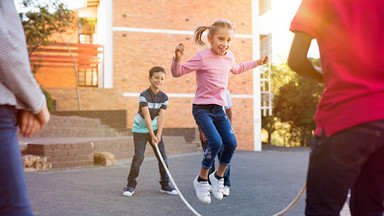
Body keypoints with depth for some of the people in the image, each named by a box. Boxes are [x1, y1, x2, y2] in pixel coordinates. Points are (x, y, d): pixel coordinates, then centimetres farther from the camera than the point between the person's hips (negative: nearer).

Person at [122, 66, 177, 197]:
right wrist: (152, 135, -29)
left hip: (155, 128, 4)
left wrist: (158, 134, -23)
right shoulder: (144, 95, -18)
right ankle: (131, 185, 4)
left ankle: (165, 185, 13)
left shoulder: (164, 97, -5)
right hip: (140, 129, -4)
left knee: (162, 156, 0)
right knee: (138, 157, -12)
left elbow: (161, 117, -13)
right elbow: (146, 116, -24)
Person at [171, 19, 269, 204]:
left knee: (231, 143, -4)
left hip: (219, 108, 6)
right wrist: (177, 59, -32)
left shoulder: (229, 57, 6)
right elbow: (177, 72, -13)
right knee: (215, 142, -21)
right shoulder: (202, 57, -15)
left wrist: (256, 63, 30)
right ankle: (201, 180, 1)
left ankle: (218, 176, 20)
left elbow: (236, 69, 30)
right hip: (202, 108, -6)